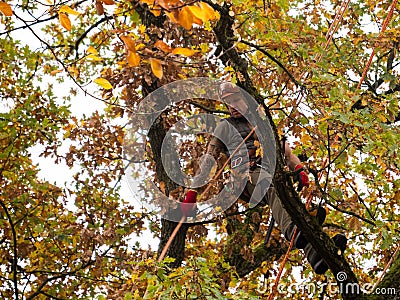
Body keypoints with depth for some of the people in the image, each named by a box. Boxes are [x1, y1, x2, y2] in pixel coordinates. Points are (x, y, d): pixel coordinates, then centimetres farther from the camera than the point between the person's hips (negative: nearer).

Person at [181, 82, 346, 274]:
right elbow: (209, 160, 12)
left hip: (273, 175, 4)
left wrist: (299, 169, 1)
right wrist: (192, 193, 4)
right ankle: (293, 231, -71)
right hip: (247, 176, -4)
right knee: (274, 188, -40)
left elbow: (284, 150, 21)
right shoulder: (226, 126, 18)